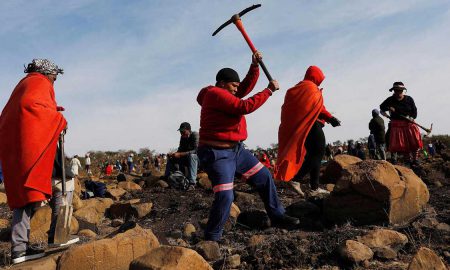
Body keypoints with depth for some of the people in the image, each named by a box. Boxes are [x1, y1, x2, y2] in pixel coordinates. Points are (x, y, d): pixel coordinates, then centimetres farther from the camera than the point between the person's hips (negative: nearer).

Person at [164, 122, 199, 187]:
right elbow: (180, 150, 9)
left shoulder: (195, 135, -18)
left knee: (192, 155, -38)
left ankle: (192, 183, -39)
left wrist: (180, 154, -31)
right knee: (171, 159, 2)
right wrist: (173, 154, -13)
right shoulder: (182, 137, 4)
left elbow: (196, 151, -29)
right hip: (186, 159, 8)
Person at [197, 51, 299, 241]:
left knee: (264, 176, 12)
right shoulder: (215, 94, -15)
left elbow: (247, 86, 19)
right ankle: (211, 238, 1)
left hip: (236, 150, 10)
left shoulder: (225, 93, 14)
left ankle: (276, 215, 26)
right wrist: (269, 90, -16)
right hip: (217, 154, -10)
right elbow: (245, 107, -23)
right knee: (225, 197, -16)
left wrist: (255, 65, 4)